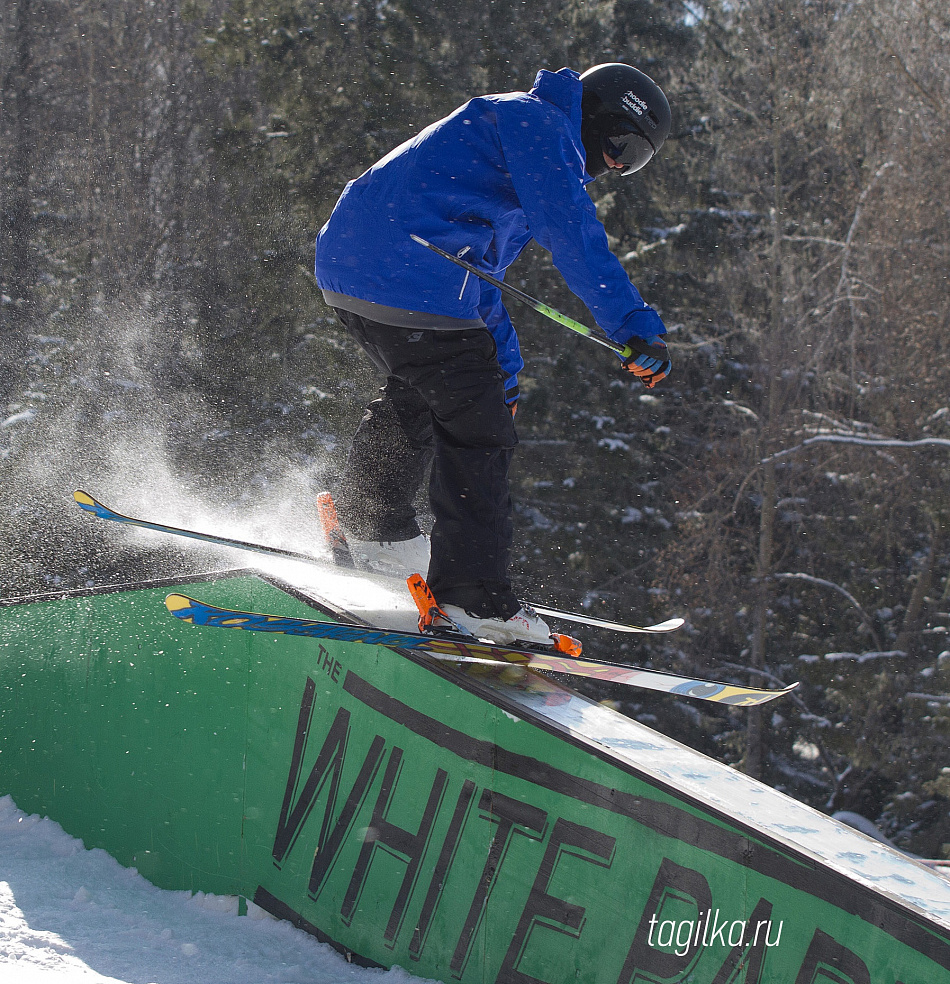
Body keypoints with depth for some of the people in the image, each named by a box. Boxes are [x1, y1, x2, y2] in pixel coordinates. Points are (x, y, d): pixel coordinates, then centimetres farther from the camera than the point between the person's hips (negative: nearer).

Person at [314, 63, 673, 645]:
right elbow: (573, 233, -18)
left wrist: (502, 367, 32)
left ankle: (371, 526, 48)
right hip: (412, 283, -11)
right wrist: (636, 326, -21)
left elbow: (479, 269, 35)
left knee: (418, 393, 32)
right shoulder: (538, 122, -3)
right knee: (476, 426, -6)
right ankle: (477, 594, -7)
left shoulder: (512, 127, 30)